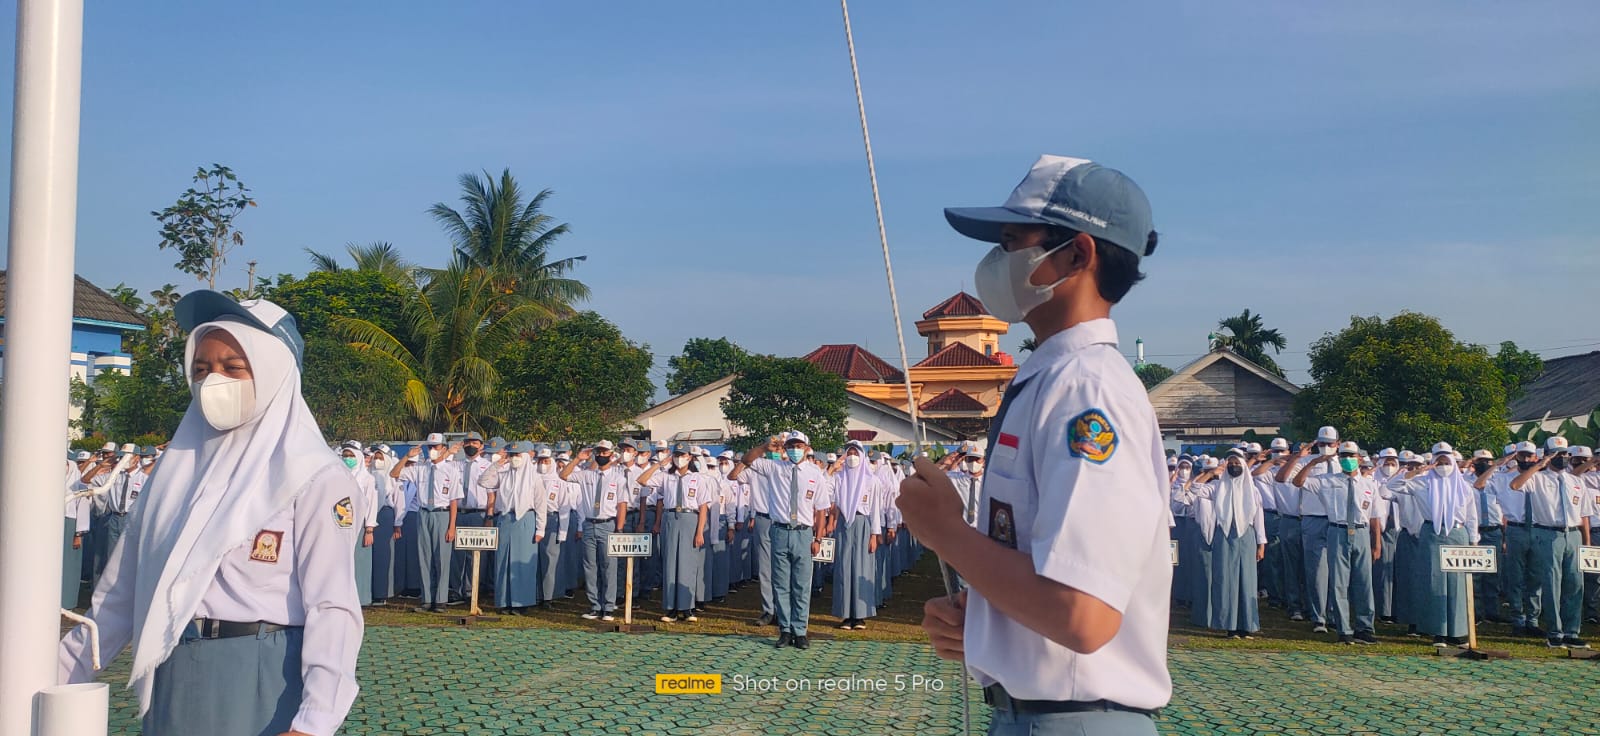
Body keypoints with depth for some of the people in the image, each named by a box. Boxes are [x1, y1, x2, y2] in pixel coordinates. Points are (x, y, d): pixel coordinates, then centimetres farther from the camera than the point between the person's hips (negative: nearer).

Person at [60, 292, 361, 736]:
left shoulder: (314, 479, -9)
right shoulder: (181, 464, 10)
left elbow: (332, 610, -17)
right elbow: (122, 589, 14)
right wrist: (60, 675, 11)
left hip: (260, 682, -6)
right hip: (170, 681, 6)